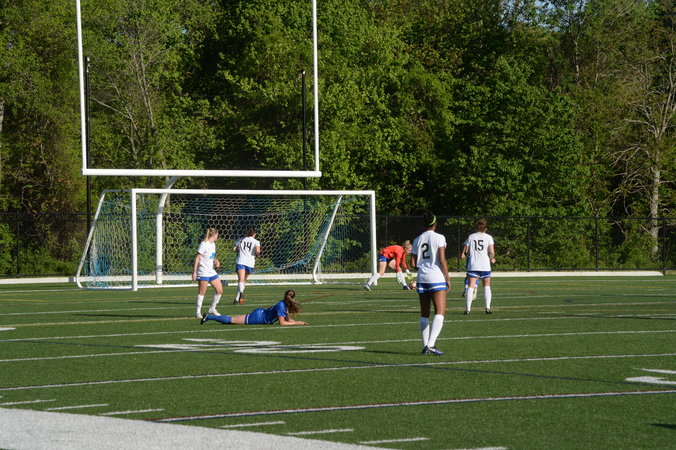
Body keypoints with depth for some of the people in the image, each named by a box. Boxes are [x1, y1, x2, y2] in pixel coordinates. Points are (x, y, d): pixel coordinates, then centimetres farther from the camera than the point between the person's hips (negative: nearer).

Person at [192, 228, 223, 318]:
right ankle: (198, 312, 3)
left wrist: (216, 261, 4)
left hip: (212, 272, 9)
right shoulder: (204, 244, -12)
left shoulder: (213, 244, 14)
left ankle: (212, 309, 21)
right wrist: (194, 272, -16)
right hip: (203, 273, -8)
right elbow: (197, 258, -13)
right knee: (202, 293, -5)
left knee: (220, 290, 6)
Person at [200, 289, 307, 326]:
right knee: (231, 320, -2)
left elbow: (288, 318, 15)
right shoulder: (281, 306, -23)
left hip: (260, 312, 8)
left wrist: (297, 321, 0)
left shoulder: (285, 305, 5)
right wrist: (296, 323, -18)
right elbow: (282, 322, -24)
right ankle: (208, 317, 3)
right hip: (257, 317, -8)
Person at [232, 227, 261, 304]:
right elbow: (257, 251, -9)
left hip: (240, 261, 0)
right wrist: (258, 254, 12)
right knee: (244, 280, 16)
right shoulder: (256, 241, 8)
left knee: (241, 279, -17)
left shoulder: (241, 240, 15)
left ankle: (241, 292, -47)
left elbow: (234, 249, 10)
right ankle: (237, 299, 15)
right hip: (250, 263, 0)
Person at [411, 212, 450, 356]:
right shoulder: (439, 238, -6)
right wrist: (447, 278, -4)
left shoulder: (417, 240, 9)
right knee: (440, 313, -7)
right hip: (437, 278, -5)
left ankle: (425, 346, 12)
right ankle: (431, 344, -22)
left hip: (422, 278, 5)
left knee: (424, 314, 12)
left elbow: (413, 263, 7)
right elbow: (442, 260, -11)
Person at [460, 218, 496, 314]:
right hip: (485, 266, 0)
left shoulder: (471, 237, 6)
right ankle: (488, 307, 6)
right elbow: (491, 252, -7)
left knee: (471, 286, -3)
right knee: (487, 286, 13)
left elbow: (465, 252, 5)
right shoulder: (488, 237, 2)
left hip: (472, 266, 1)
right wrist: (492, 259, 11)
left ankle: (467, 309, -11)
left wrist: (464, 255, 26)